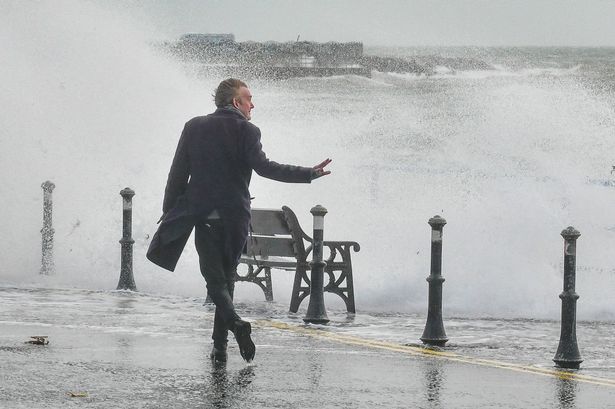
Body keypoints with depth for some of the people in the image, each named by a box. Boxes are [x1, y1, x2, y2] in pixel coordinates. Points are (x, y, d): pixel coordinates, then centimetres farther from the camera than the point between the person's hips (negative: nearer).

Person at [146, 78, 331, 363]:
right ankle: (220, 344, 11)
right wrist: (309, 174, -14)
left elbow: (178, 173, 6)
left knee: (214, 277, -1)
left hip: (202, 215, 1)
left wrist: (169, 212, 12)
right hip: (235, 216, -1)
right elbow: (263, 167, -16)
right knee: (226, 277, 12)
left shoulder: (194, 127, 6)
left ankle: (235, 323, -27)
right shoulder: (246, 131, -4)